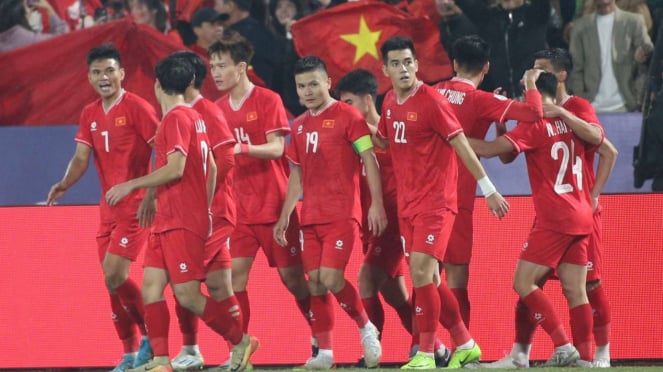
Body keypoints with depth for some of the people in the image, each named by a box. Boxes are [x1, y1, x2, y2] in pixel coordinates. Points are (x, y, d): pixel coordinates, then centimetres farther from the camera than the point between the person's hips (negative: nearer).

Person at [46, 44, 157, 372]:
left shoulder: (136, 108, -9)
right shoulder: (89, 115, 12)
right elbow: (81, 157, 8)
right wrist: (65, 183, -12)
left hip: (135, 205, -7)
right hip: (109, 207, 7)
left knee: (114, 276, -15)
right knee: (112, 282, 6)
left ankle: (152, 335, 1)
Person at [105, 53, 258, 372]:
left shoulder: (176, 118, -13)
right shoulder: (194, 118, 16)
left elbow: (175, 169, -21)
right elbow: (211, 168, 21)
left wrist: (131, 185, -14)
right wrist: (204, 210, 27)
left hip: (182, 223, -10)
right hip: (168, 222, 10)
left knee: (187, 294, -8)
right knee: (151, 287, 1)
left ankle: (241, 341, 6)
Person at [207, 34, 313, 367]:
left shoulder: (268, 101, -8)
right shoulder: (219, 109, 8)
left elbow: (276, 148, -17)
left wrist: (241, 148, -31)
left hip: (273, 205, -5)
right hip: (238, 209, 5)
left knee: (292, 276, 1)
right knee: (234, 276, -7)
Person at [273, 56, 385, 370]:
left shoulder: (348, 116, -4)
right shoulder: (299, 126, 15)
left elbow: (369, 160, -7)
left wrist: (376, 204, -15)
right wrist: (284, 216, 17)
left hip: (342, 215, -6)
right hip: (310, 219, 6)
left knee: (331, 278, -16)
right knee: (315, 284, 1)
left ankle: (366, 328, 6)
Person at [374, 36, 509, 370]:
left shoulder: (431, 101, -13)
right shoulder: (390, 102, 9)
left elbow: (462, 146, -11)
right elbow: (383, 140, 27)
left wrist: (489, 190, -11)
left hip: (435, 201, -8)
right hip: (406, 203, 8)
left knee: (421, 273, -16)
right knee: (428, 279, 10)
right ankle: (465, 344, 23)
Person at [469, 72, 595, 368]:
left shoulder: (535, 125, -11)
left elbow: (489, 149, -17)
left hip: (553, 220, -7)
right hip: (581, 218, 7)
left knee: (523, 283, -2)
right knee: (575, 291, 6)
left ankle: (563, 346, -10)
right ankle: (584, 356, 1)